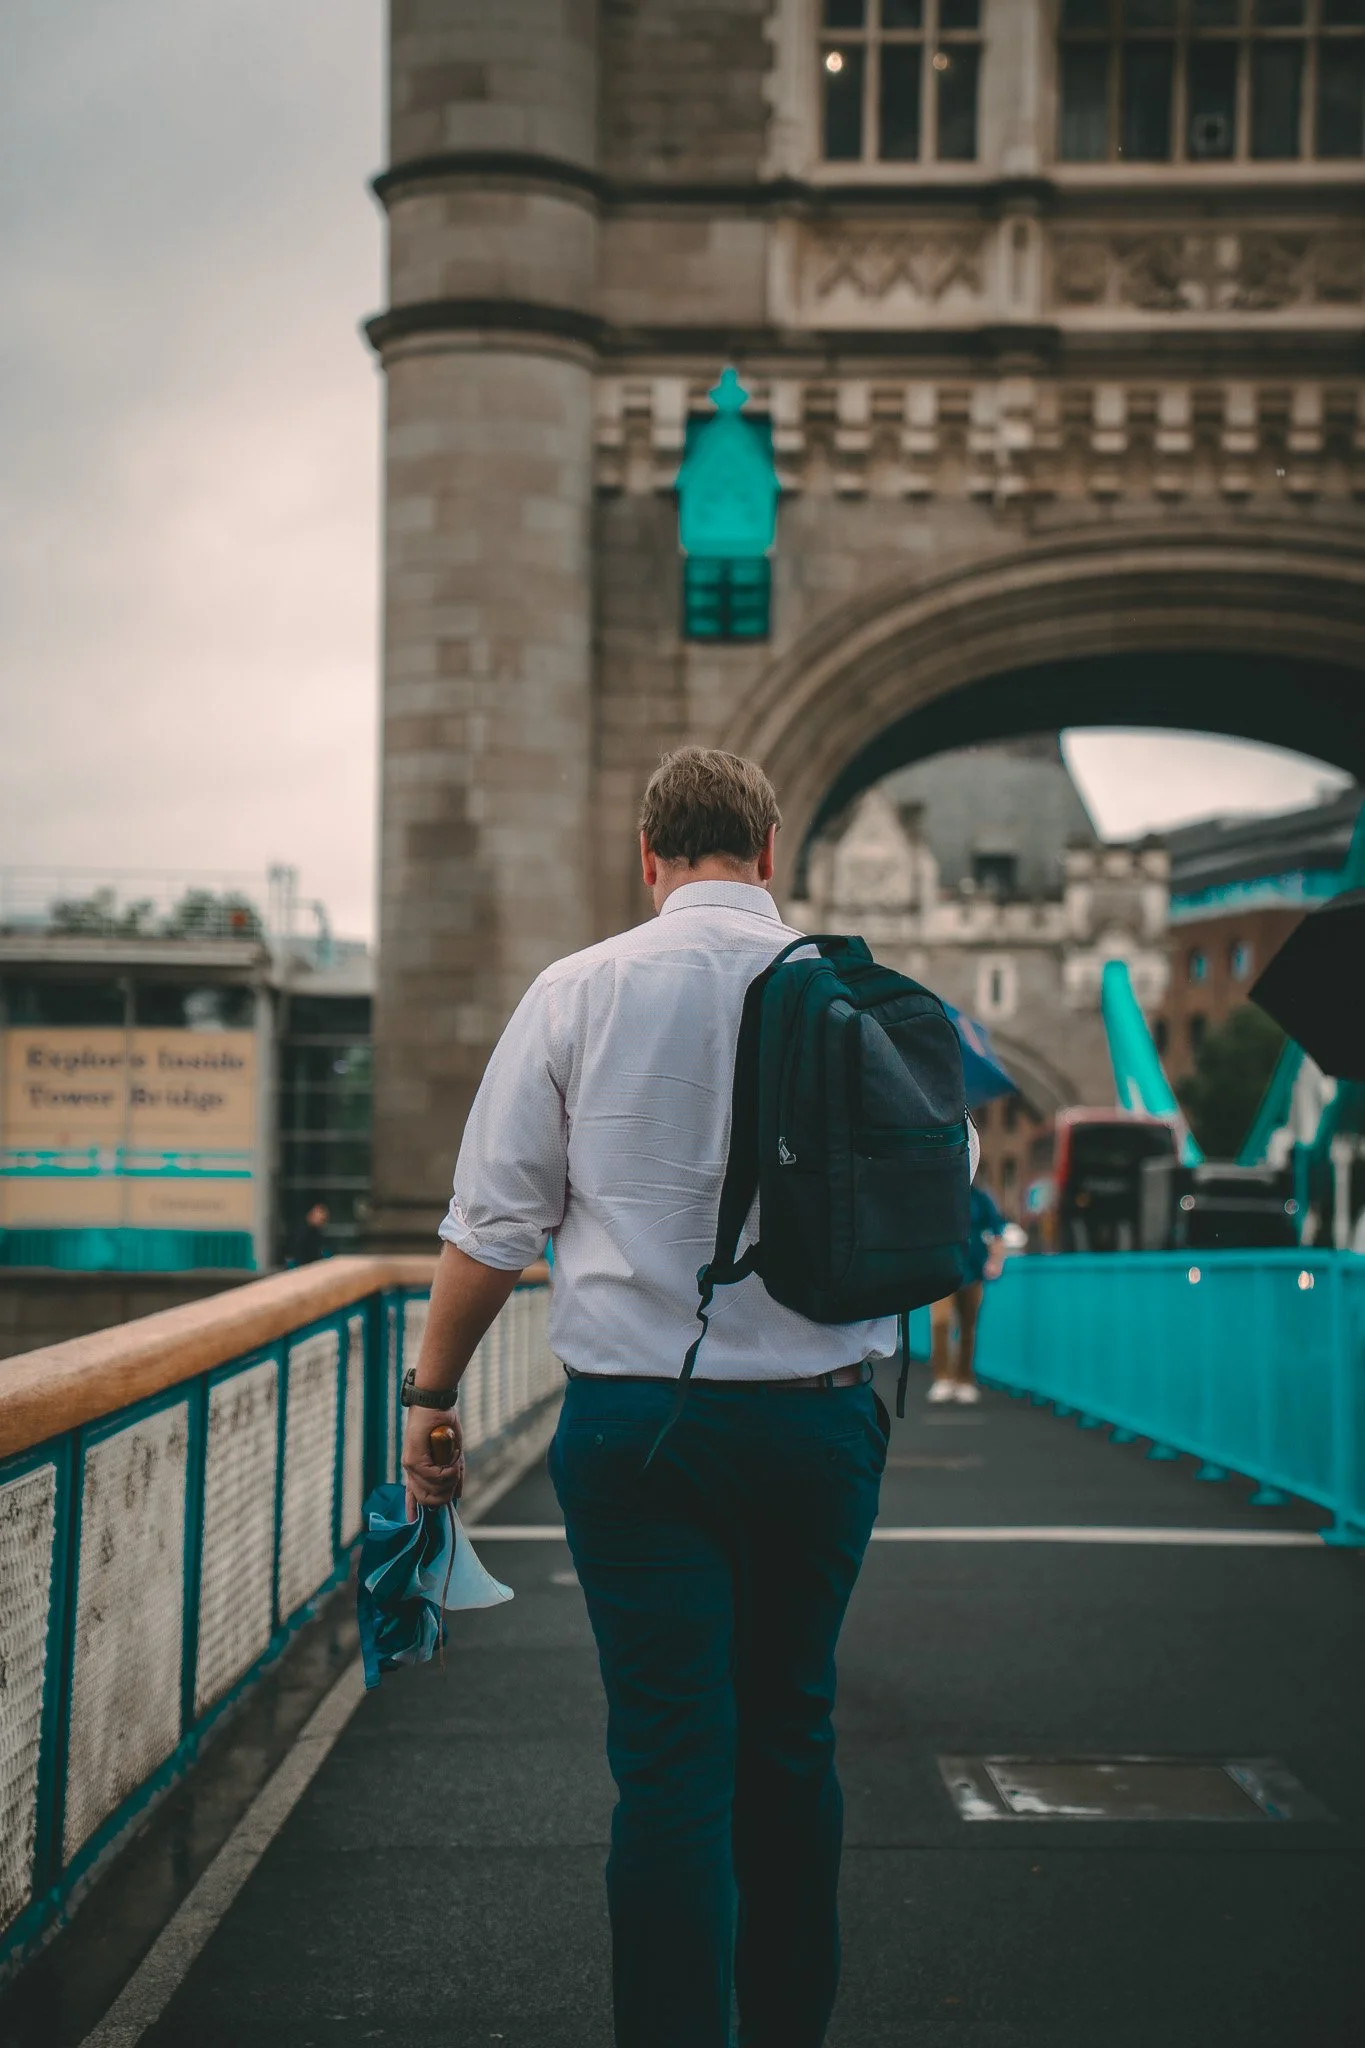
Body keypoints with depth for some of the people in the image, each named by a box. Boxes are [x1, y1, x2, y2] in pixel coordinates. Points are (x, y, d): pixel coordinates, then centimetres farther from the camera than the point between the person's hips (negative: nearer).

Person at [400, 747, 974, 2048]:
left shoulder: (577, 992, -3)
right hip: (821, 1417, 2)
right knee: (790, 1738, 17)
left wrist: (433, 1396, 8)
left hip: (635, 1421, -2)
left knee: (670, 1756, 1)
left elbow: (490, 1226, -2)